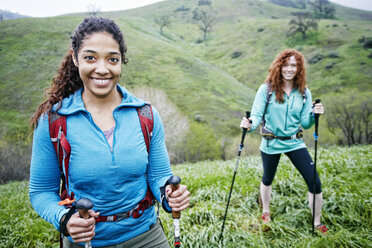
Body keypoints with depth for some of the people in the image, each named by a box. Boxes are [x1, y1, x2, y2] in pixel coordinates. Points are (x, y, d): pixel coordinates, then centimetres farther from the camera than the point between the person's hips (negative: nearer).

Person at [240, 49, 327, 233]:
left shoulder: (304, 92, -2)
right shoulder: (266, 89, -11)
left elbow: (305, 124, -1)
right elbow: (257, 115, -14)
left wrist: (313, 115, -22)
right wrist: (250, 125, -36)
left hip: (295, 143, 2)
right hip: (271, 144, -2)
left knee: (314, 182, -3)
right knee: (267, 179, 19)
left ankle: (317, 222, 21)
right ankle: (265, 211, 47)